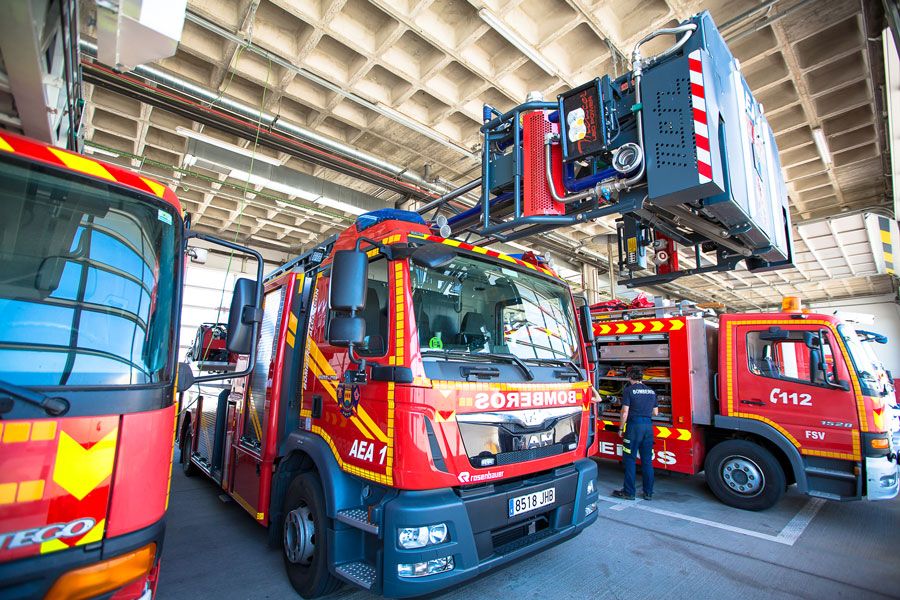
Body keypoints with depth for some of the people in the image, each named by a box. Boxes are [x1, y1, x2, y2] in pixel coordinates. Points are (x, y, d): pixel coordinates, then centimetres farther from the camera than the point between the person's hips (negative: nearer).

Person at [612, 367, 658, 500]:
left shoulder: (629, 390, -7)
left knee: (629, 459, 2)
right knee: (647, 460, 12)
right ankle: (648, 492, 19)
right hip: (648, 426, 6)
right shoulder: (651, 391, 10)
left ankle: (629, 492, 7)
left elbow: (625, 412, -10)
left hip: (634, 425, -6)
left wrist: (621, 428, -1)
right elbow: (655, 412, 14)